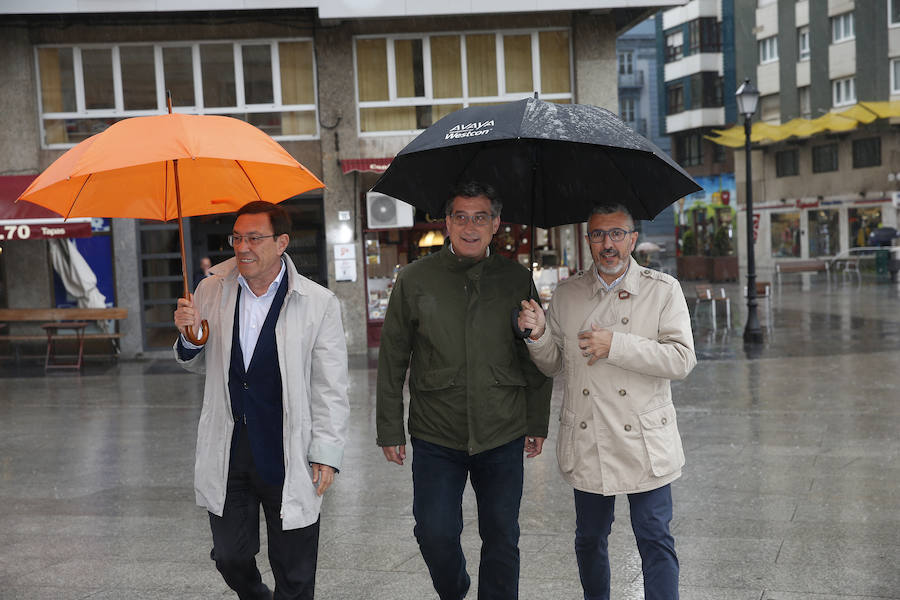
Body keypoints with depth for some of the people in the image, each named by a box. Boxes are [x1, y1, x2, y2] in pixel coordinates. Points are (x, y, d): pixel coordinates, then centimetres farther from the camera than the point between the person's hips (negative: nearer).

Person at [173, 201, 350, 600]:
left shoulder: (319, 304, -8)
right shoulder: (212, 291, 2)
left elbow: (331, 389, -5)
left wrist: (326, 455, -9)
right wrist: (188, 336, -6)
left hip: (288, 460, -3)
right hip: (226, 456, 3)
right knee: (231, 558, 16)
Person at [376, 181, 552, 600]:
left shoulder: (517, 280, 2)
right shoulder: (415, 279, -1)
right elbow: (392, 358, 3)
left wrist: (538, 424, 8)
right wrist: (390, 429, 2)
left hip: (503, 438, 1)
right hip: (435, 437, 0)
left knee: (501, 538, 8)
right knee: (434, 533, 2)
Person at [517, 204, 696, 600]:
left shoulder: (663, 290, 0)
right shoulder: (567, 295, 7)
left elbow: (681, 360, -11)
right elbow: (553, 364, 14)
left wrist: (615, 345, -16)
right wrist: (538, 334, -7)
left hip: (645, 444, -2)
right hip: (586, 444, 3)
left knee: (655, 541, 0)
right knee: (589, 540, 14)